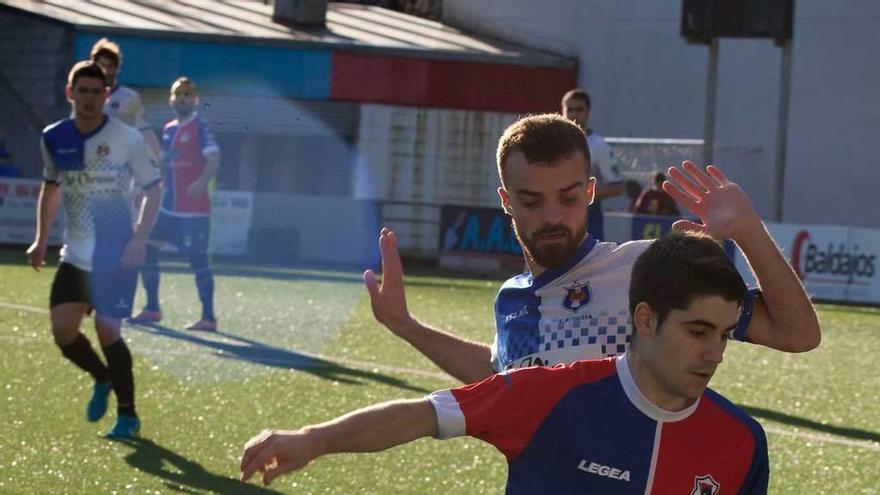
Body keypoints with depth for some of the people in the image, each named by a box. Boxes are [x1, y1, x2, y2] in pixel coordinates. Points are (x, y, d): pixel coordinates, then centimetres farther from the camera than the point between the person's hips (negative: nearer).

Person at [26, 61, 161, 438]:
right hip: (75, 255, 4)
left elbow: (152, 189, -6)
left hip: (116, 255, -4)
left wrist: (138, 240, -17)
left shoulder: (126, 139, -12)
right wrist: (41, 241, 13)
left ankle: (127, 414, 8)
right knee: (63, 331, -3)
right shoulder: (54, 138, 1)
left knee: (107, 330, -9)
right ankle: (103, 379, 28)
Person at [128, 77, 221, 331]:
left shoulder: (200, 127, -8)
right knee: (146, 248, 7)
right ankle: (152, 308, 18)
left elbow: (213, 160, -20)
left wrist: (201, 183, -36)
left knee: (197, 258, -8)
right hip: (168, 205, 8)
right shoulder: (169, 129, 14)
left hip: (193, 208, -8)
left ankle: (209, 317, -4)